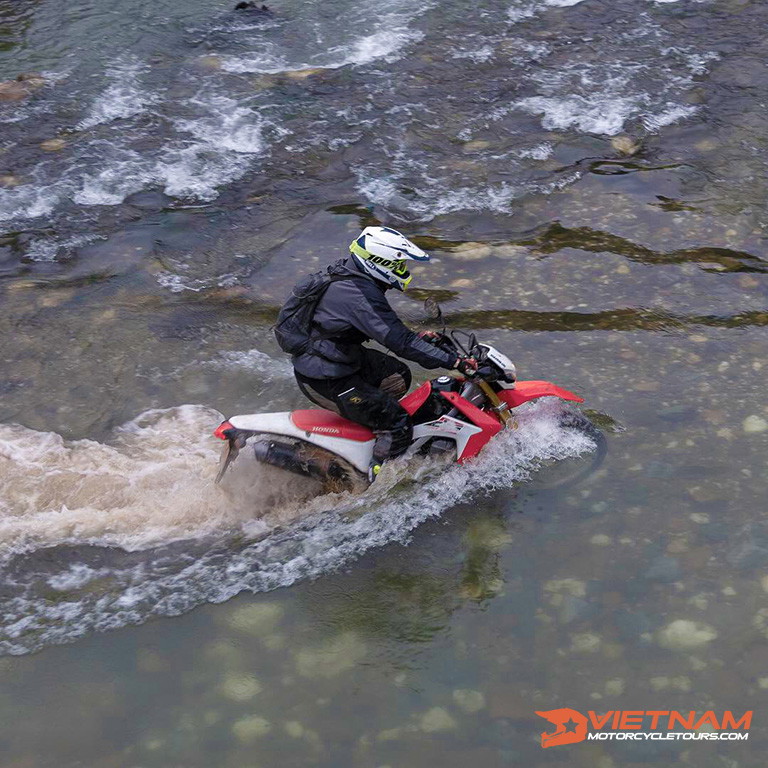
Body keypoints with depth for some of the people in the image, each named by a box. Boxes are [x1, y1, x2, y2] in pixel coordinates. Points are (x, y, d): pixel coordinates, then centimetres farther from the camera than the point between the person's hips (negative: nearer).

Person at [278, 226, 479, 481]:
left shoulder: (348, 275, 5)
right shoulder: (360, 294, -27)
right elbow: (399, 342, -30)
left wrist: (416, 336, 15)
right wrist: (454, 362, -27)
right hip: (326, 381, -10)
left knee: (398, 375, 21)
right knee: (399, 428, -8)